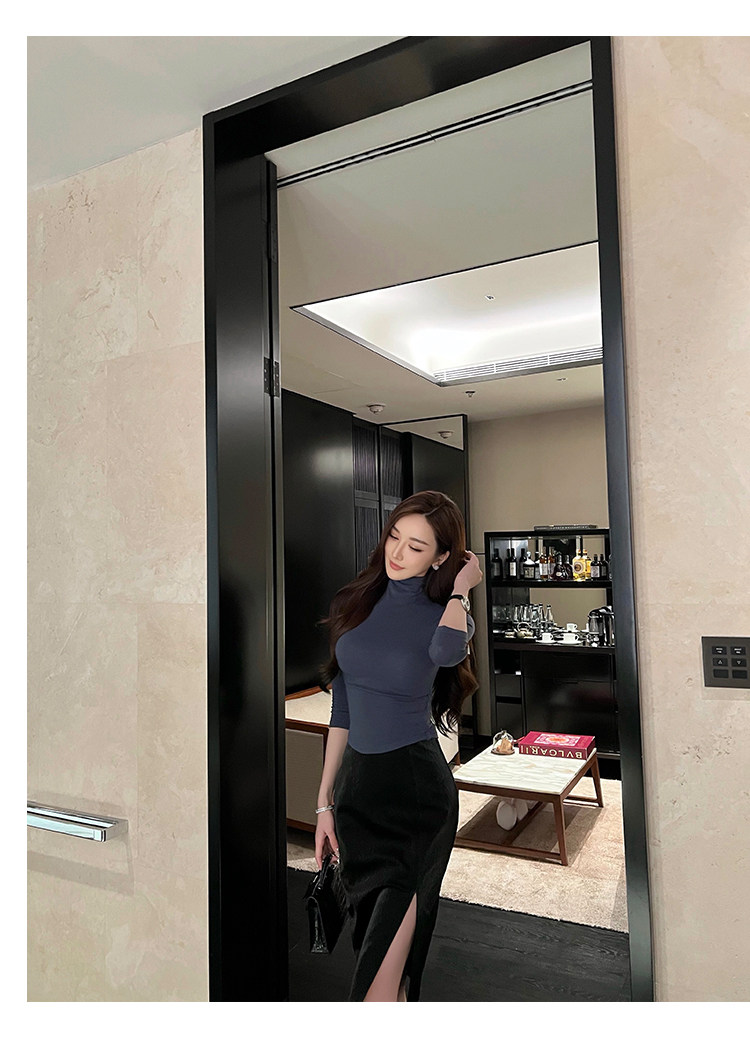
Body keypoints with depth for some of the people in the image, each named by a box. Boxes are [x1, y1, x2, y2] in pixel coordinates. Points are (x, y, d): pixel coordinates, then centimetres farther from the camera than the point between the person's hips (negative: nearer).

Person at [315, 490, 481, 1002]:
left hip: (418, 787, -4)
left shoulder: (446, 612, -5)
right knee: (382, 943, 15)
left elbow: (446, 651, -33)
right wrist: (325, 801, 9)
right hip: (357, 784, 4)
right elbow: (343, 707, 9)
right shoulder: (356, 602, 4)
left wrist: (461, 589, -14)